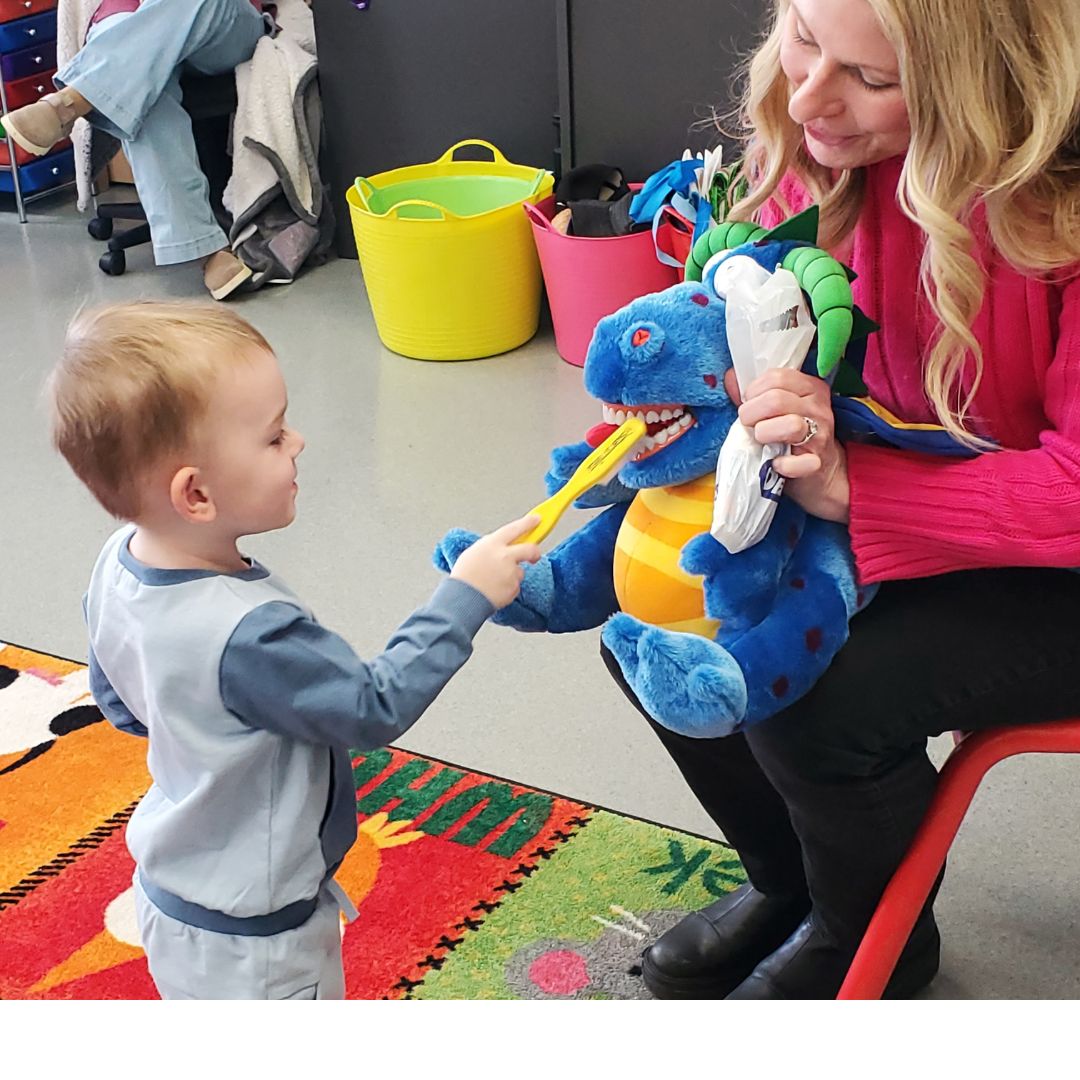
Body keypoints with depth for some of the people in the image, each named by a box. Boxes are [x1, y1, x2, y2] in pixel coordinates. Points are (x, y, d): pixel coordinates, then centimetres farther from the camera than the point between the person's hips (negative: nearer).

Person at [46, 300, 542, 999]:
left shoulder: (120, 565, -10)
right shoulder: (249, 635, -38)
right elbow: (376, 708, -26)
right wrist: (466, 596, -22)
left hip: (174, 888, 8)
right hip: (249, 942, -8)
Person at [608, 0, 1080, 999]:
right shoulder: (813, 135, -13)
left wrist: (848, 486, -37)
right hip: (873, 474, 7)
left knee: (820, 699, -25)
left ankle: (870, 941, 13)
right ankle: (789, 882, 24)